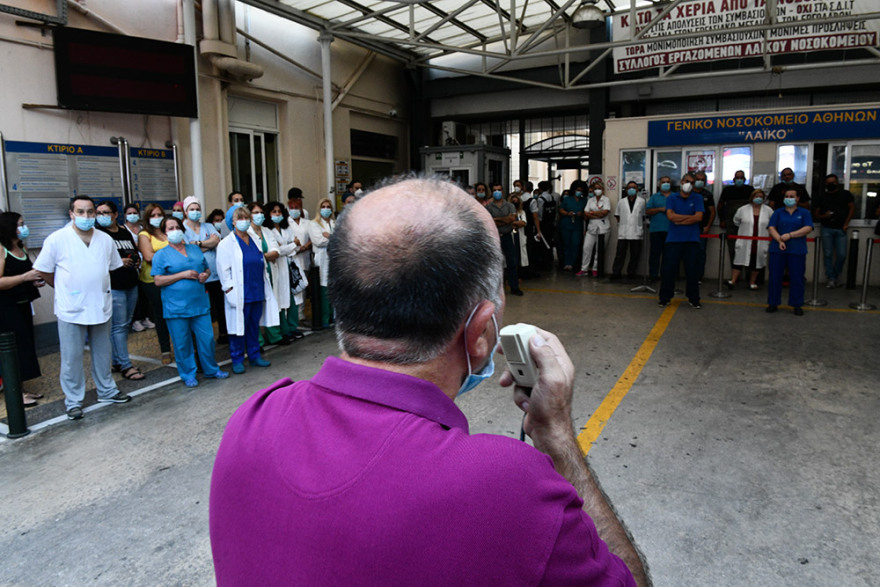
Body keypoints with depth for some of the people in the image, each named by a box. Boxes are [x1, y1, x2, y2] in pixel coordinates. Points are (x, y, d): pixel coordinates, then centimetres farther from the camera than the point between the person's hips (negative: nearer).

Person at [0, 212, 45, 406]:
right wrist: (25, 277, -23)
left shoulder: (22, 248, 11)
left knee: (25, 346, 11)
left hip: (23, 305, 8)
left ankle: (21, 390, 20)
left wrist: (36, 281, 8)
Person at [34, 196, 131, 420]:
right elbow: (43, 271, -1)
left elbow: (113, 267, 18)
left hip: (101, 307, 4)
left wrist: (98, 288, 12)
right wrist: (66, 289, 3)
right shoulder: (57, 239, -6)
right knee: (72, 358, 2)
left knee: (102, 353, 16)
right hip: (71, 309, -4)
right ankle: (73, 401, 14)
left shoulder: (106, 240, 6)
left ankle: (107, 390, 30)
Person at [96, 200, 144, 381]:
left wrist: (137, 261, 3)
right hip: (113, 286, -7)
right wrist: (118, 262, -19)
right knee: (118, 326, -4)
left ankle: (118, 361, 23)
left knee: (125, 324, 12)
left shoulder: (125, 233, 14)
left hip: (131, 284, 7)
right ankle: (125, 366, 0)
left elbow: (136, 253, 25)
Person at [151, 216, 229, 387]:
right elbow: (158, 281, -8)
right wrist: (183, 275, -15)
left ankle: (211, 370, 22)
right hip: (176, 307, -4)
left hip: (200, 303, 4)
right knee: (182, 343, 4)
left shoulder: (195, 249, 14)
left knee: (207, 338, 5)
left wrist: (205, 275, -2)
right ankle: (188, 375, 19)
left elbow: (207, 269, 22)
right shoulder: (161, 255, 0)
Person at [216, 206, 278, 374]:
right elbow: (223, 270, -8)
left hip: (257, 292, 6)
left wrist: (263, 287, 16)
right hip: (239, 295, -5)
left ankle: (254, 356, 23)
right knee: (239, 326, 0)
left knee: (254, 325, 12)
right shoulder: (226, 243, -5)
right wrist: (229, 290, -14)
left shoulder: (254, 240, 13)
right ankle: (237, 360, 11)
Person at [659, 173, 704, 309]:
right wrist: (690, 217, -4)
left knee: (692, 271, 2)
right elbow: (670, 216, -7)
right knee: (668, 270, -1)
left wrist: (679, 220, -7)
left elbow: (699, 217, -5)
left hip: (692, 240, 0)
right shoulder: (672, 198, 9)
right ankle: (665, 298, 9)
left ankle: (694, 299, 12)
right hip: (673, 240, 0)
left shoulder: (697, 200, 10)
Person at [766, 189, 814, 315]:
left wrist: (790, 235, -15)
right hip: (778, 250, 1)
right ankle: (773, 303, 12)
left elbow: (808, 228, -5)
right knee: (774, 276, 2)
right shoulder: (778, 212, 11)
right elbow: (771, 228, 0)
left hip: (797, 251, -1)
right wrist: (779, 240, -15)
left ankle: (797, 305, 11)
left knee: (797, 278, 1)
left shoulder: (804, 213, 8)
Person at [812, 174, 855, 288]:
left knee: (842, 255, -6)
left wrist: (846, 223, -4)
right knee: (828, 254, -2)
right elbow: (815, 214, 13)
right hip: (827, 229, 1)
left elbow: (852, 208, 5)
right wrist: (824, 216, -9)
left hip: (840, 229, -1)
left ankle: (836, 276, 14)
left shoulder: (845, 194, 10)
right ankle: (831, 279, 4)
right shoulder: (822, 197, 12)